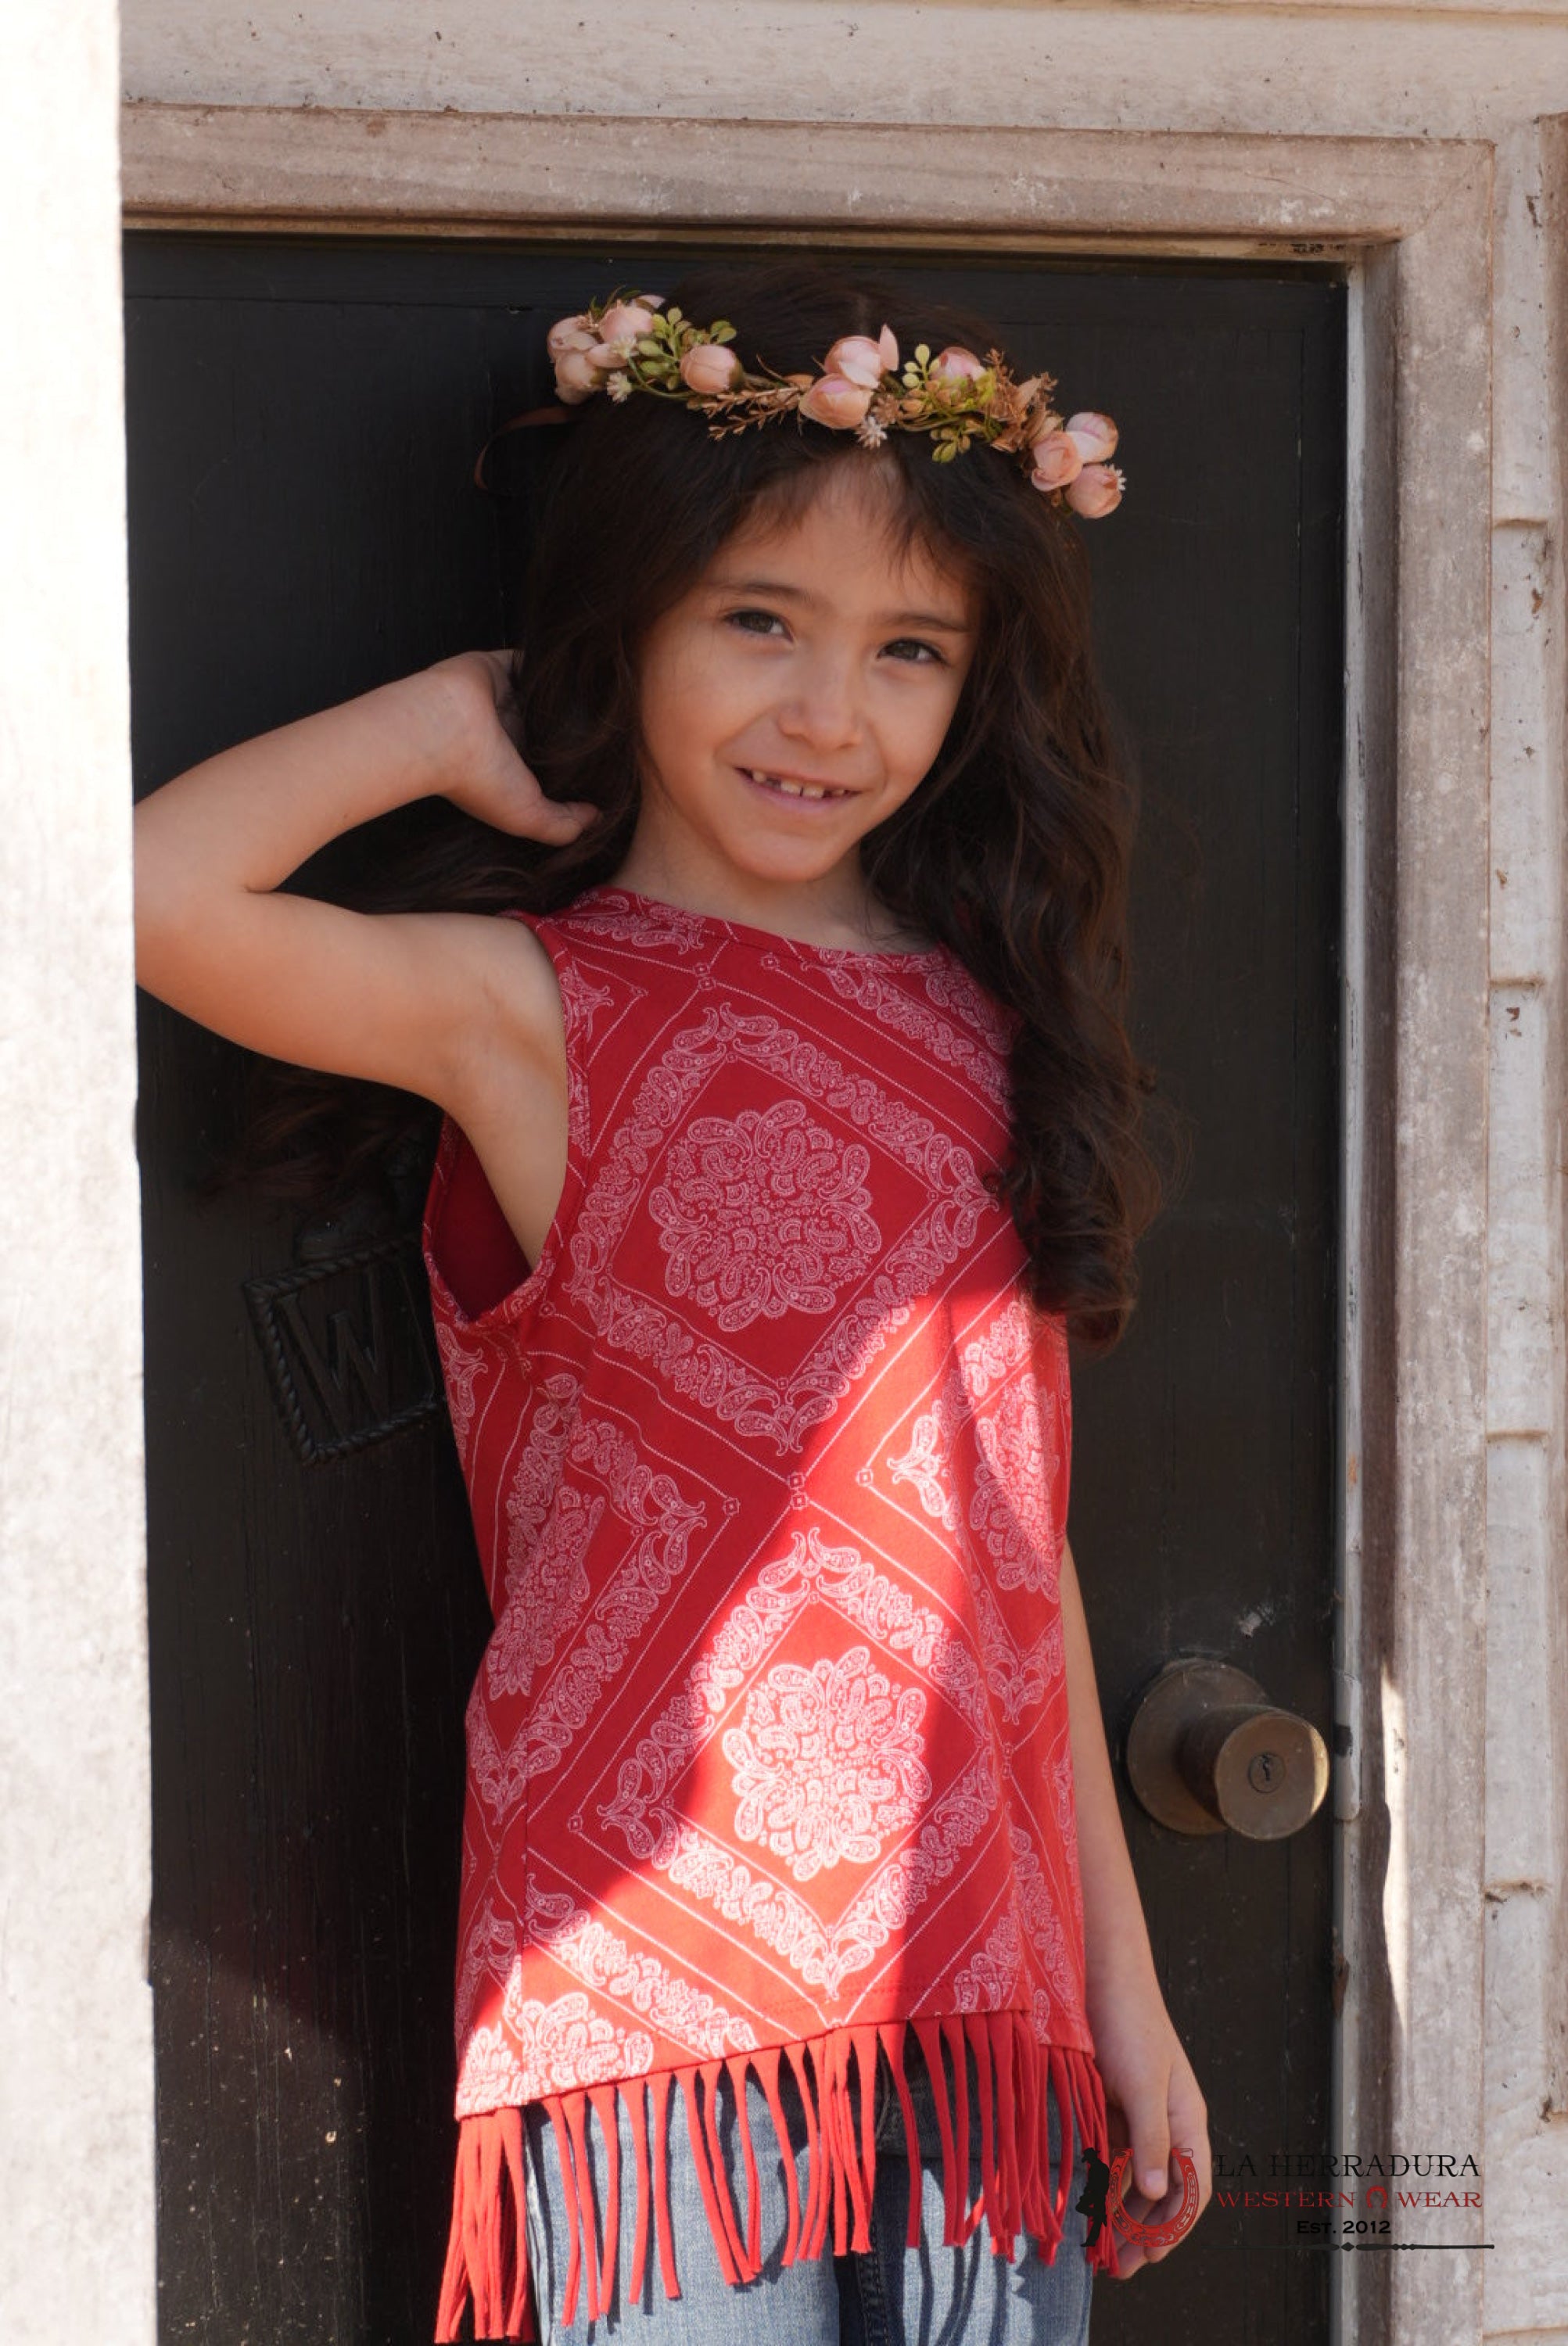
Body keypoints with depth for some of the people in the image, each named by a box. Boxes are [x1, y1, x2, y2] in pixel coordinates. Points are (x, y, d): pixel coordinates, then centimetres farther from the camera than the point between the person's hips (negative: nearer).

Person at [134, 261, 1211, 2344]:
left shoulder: (976, 1031, 12)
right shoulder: (538, 1011, -3)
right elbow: (150, 889, -22)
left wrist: (1123, 1972, 16)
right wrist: (446, 724, -4)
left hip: (981, 1989, 5)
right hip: (656, 1966, -4)